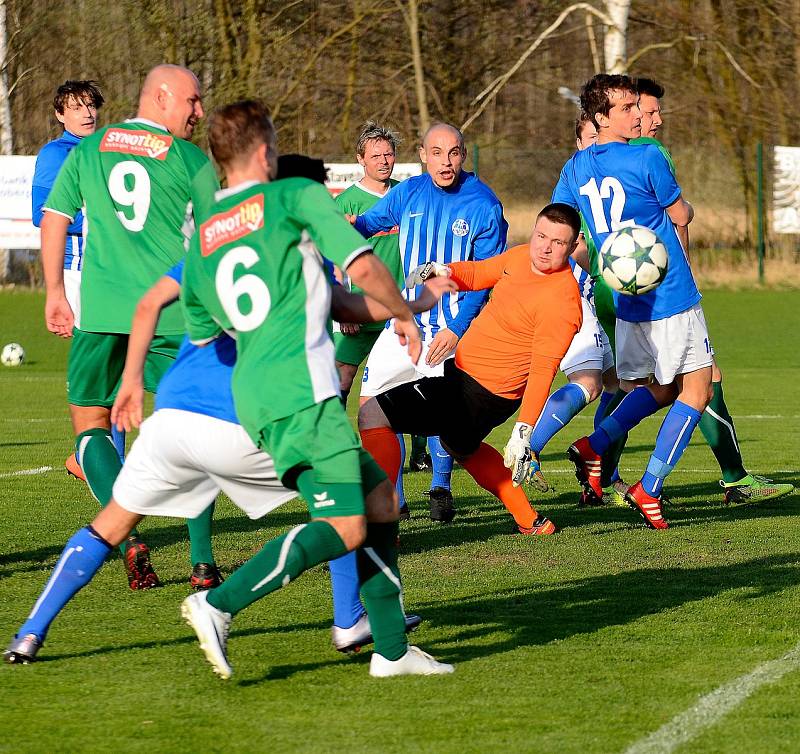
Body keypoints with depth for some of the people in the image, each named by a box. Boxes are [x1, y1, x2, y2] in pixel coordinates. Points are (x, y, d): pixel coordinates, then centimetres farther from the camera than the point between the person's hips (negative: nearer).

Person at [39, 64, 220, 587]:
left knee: (89, 419, 11)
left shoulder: (88, 148, 9)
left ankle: (129, 539, -9)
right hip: (171, 314, -1)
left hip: (100, 309, 1)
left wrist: (55, 292, 19)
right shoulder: (191, 159, 1)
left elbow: (53, 219, 11)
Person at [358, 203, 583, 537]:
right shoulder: (521, 256, 1)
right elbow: (479, 273, 19)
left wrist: (523, 431, -34)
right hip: (462, 366, 10)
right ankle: (530, 522, 38)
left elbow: (543, 370, -28)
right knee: (461, 447, 36)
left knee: (373, 415, -14)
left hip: (478, 392, -10)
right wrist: (441, 270, -2)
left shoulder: (561, 301, -24)